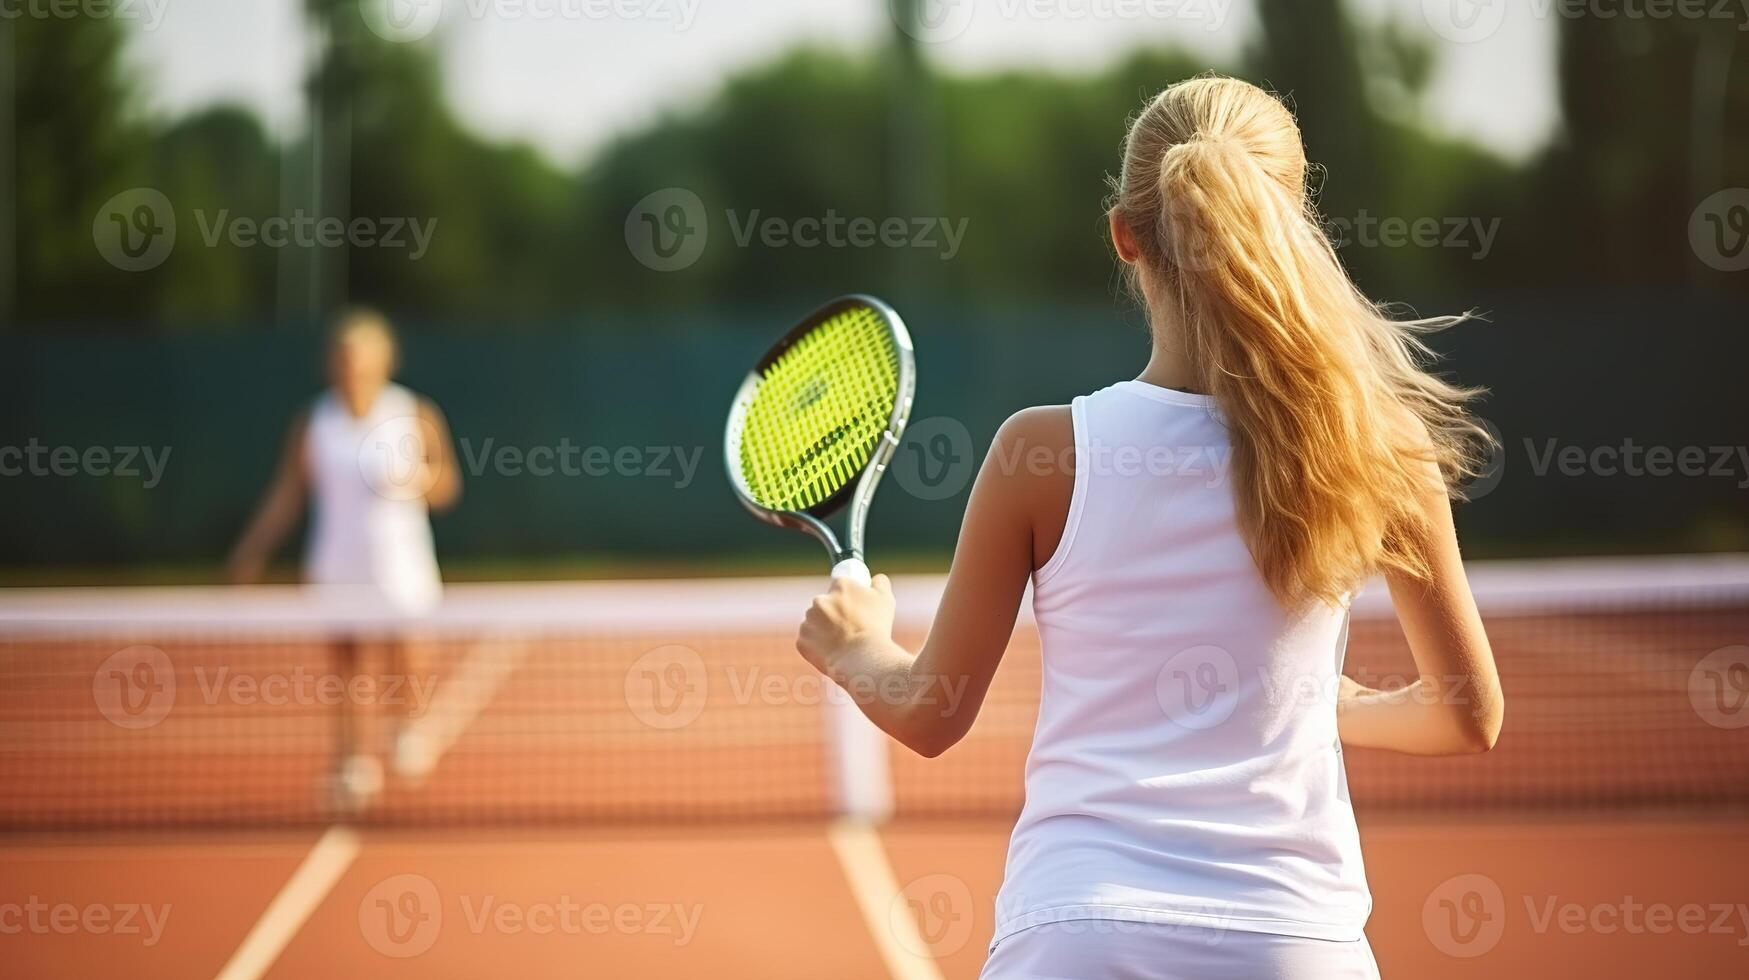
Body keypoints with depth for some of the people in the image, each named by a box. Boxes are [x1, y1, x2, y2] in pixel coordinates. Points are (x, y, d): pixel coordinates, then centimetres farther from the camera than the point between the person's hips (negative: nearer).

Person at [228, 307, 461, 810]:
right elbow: (286, 494, 7)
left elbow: (447, 487, 6)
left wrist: (421, 478, -17)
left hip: (400, 565, -1)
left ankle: (410, 723, 29)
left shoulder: (417, 417, 0)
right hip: (339, 568, 1)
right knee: (351, 661, -3)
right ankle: (358, 761, 3)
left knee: (401, 656, -2)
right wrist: (253, 551, 3)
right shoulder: (312, 425, 3)